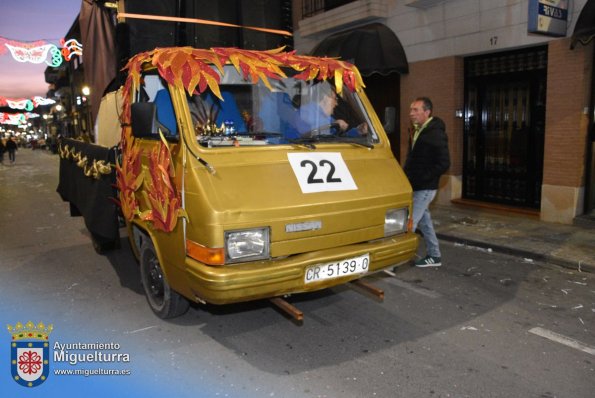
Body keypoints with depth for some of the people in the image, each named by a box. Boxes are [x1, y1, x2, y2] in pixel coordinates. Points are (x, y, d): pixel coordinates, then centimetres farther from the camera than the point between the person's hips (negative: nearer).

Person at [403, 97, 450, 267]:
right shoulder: (417, 131, 10)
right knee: (424, 221, 17)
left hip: (425, 188, -9)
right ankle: (434, 256, 30)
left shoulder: (435, 134, -16)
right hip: (416, 187, 9)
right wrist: (407, 174, 7)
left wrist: (422, 178, -21)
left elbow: (444, 164, -20)